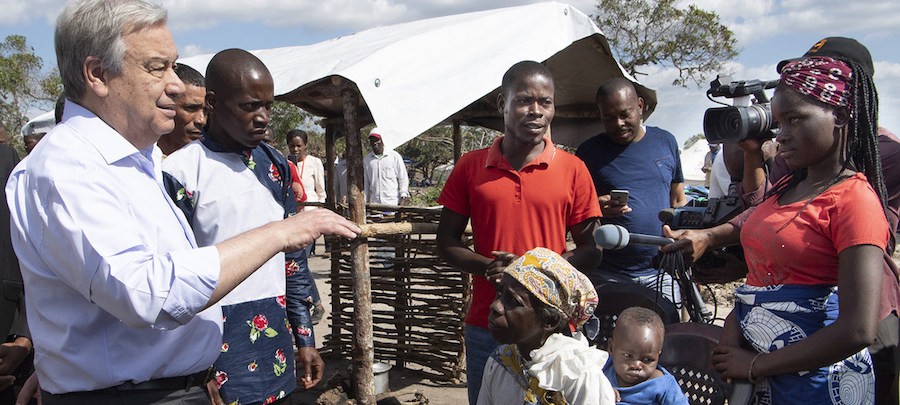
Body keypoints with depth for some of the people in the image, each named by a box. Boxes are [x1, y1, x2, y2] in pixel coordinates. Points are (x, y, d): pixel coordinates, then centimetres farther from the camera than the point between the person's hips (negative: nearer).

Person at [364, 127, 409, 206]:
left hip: (393, 203, -3)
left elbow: (403, 179, 4)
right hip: (374, 204, 3)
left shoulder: (394, 156, 3)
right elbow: (366, 184, 17)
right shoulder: (366, 160, 12)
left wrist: (403, 198, -5)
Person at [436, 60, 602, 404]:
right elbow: (446, 242, 5)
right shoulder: (470, 166, 2)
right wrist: (488, 267, -15)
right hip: (485, 326, 1)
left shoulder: (573, 170, -2)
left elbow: (592, 250, 1)